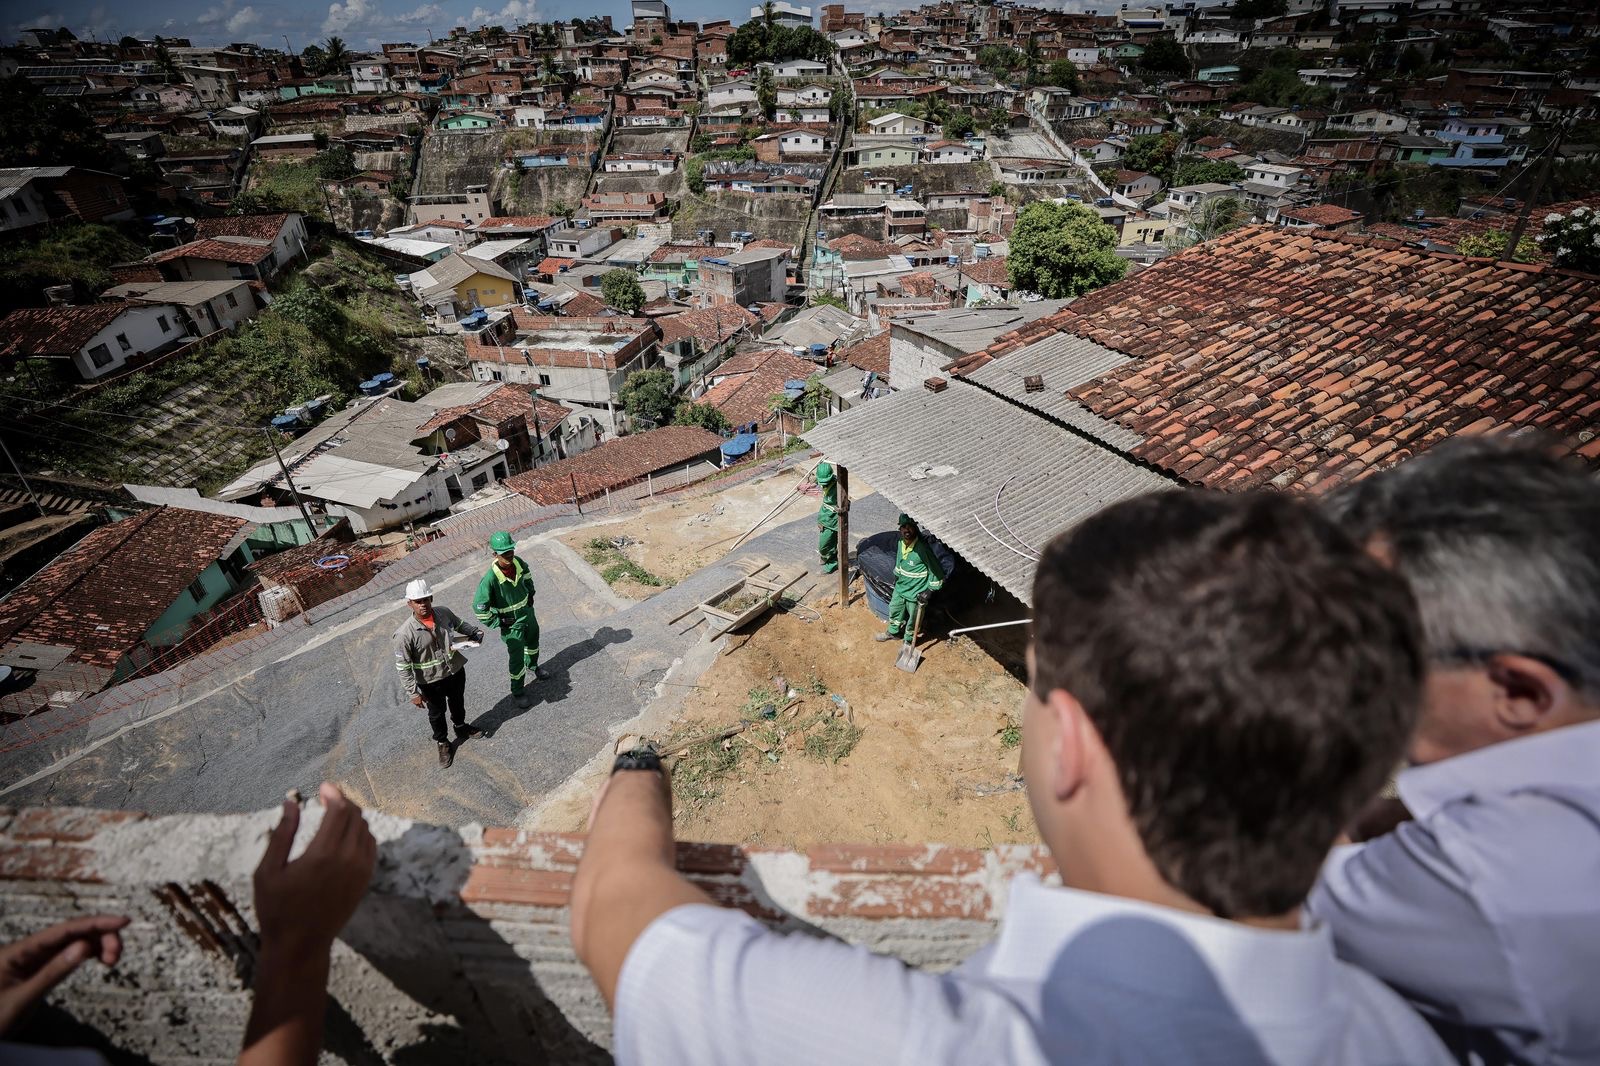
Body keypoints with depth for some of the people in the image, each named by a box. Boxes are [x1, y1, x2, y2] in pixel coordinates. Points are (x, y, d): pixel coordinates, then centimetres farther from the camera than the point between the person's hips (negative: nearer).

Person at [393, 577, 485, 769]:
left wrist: (475, 632, -5)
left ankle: (461, 727, 60)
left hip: (456, 671, 4)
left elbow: (459, 624, 8)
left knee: (458, 702, 30)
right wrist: (413, 693, -18)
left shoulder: (444, 613, -17)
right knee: (437, 713, 22)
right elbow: (403, 667, -20)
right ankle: (442, 743, 49)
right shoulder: (405, 634, -29)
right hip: (431, 681, -4)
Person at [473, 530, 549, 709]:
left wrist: (530, 593, 12)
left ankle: (533, 666, 60)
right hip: (511, 624, -6)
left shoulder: (518, 563, -15)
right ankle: (517, 692, 24)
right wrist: (498, 623, -19)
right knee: (517, 659, 2)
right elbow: (479, 607, -25)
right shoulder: (490, 578, -32)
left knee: (533, 642, 30)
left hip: (528, 613, 6)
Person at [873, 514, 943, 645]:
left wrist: (929, 590, -21)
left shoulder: (922, 548, -30)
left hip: (915, 592, -7)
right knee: (894, 610, 26)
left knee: (912, 619, 14)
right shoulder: (900, 543, -7)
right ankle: (892, 632, 52)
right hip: (900, 587, 7)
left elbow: (936, 570, -22)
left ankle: (909, 641, 38)